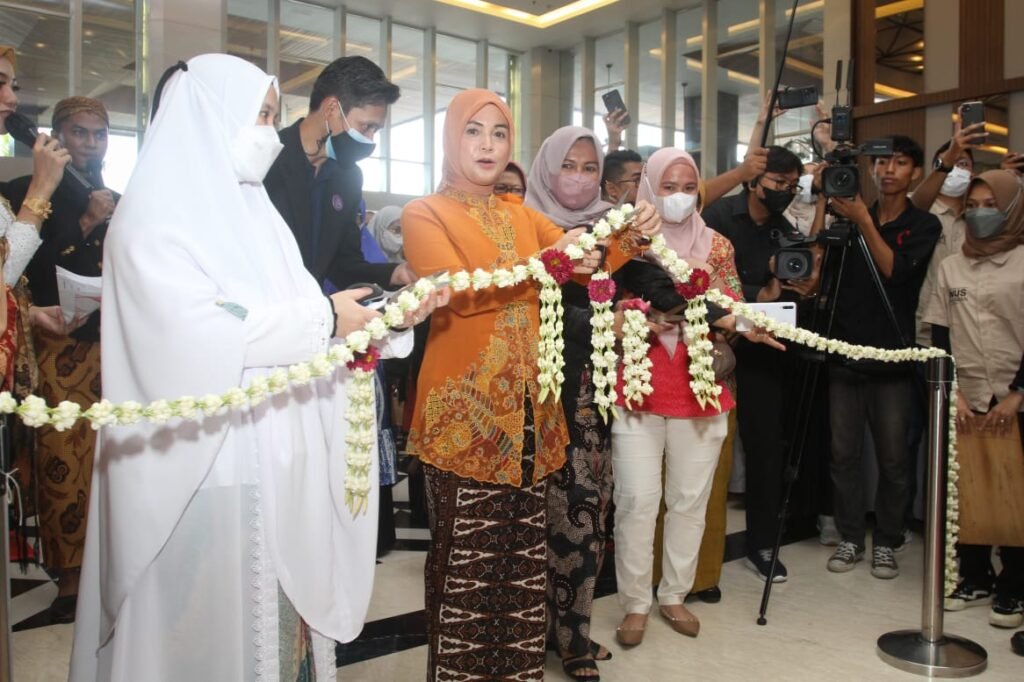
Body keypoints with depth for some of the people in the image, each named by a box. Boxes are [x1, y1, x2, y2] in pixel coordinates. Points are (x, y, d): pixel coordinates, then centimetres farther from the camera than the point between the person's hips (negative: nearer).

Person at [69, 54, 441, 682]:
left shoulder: (252, 213, 13)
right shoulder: (154, 216, -9)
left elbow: (294, 316, 9)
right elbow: (197, 330, -22)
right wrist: (324, 316, -16)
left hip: (276, 459, 7)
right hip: (205, 467, -7)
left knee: (280, 614, 14)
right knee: (216, 626, 5)